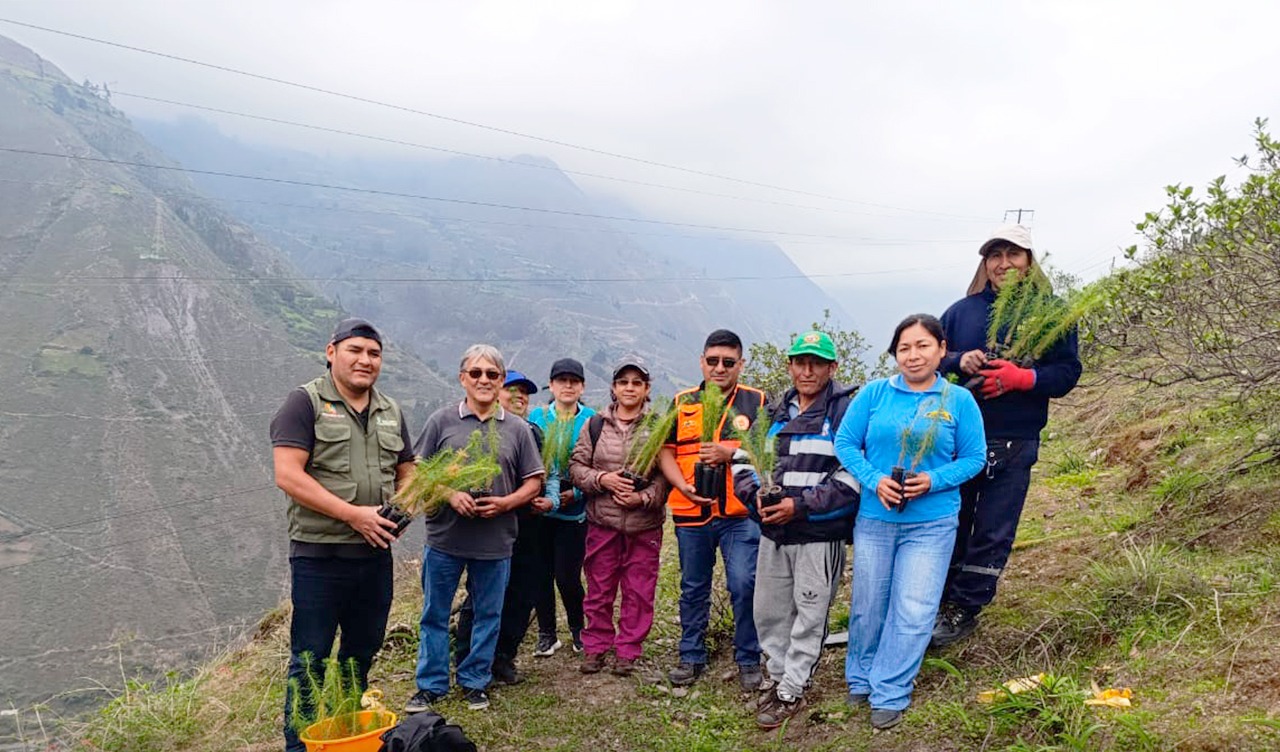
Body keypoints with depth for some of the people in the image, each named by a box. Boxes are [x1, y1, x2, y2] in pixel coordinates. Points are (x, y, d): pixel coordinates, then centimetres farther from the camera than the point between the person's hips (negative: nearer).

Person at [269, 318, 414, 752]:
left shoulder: (390, 412, 12)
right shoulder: (306, 402, -7)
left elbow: (406, 474, 20)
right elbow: (288, 475, -16)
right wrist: (353, 514, -20)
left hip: (375, 554, 6)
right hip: (319, 556, -6)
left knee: (361, 656, 18)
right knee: (309, 661, 4)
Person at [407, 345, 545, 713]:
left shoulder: (517, 429, 4)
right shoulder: (442, 421, 0)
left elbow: (533, 482, 5)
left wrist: (505, 503, -12)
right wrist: (449, 494, -15)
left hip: (496, 541, 1)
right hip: (444, 537, -1)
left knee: (488, 614, 11)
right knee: (435, 614, 10)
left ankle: (475, 681, 28)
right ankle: (431, 683, 25)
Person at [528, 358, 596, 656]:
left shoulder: (592, 420, -1)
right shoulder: (536, 416, 4)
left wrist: (576, 492, -12)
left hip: (574, 511, -2)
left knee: (567, 576, -3)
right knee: (542, 573, 8)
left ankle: (577, 628, 24)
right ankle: (547, 634, 25)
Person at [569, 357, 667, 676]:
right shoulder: (595, 425, 5)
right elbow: (577, 466, 5)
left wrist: (644, 497, -17)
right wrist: (602, 479, -12)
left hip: (644, 525, -1)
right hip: (602, 522, 2)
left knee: (638, 591, 7)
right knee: (599, 589, 11)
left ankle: (628, 650, 21)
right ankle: (596, 647, 26)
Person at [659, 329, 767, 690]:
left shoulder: (756, 402, 2)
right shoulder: (682, 404, 8)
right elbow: (665, 453, 7)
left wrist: (731, 453, -17)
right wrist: (683, 486, -9)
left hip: (740, 514, -2)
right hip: (691, 513, 3)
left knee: (744, 586, -5)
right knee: (693, 589, 13)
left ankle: (748, 660, 13)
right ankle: (691, 657, 28)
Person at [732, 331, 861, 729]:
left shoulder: (847, 410, -9)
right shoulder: (776, 412, 12)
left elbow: (853, 475, -17)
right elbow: (744, 458, 13)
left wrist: (800, 506, -20)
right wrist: (756, 495, -7)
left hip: (820, 535, -6)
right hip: (772, 533, 6)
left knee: (808, 616, 4)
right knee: (768, 612, 15)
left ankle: (791, 692, 18)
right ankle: (779, 678, 33)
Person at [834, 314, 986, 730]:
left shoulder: (959, 400, -3)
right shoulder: (874, 393, -2)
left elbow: (973, 458, -1)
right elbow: (844, 443, -2)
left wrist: (934, 481, -17)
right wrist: (875, 480, -16)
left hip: (931, 524, -1)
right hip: (874, 518, 1)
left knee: (913, 613, 1)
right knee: (868, 607, 13)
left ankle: (889, 695, 16)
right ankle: (860, 681, 33)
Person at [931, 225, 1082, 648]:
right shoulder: (961, 311, 9)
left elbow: (1067, 371, -3)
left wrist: (1022, 377, -20)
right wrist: (958, 361, -12)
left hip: (1013, 443, -2)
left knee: (993, 532, 3)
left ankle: (964, 609, 14)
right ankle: (939, 599, 23)